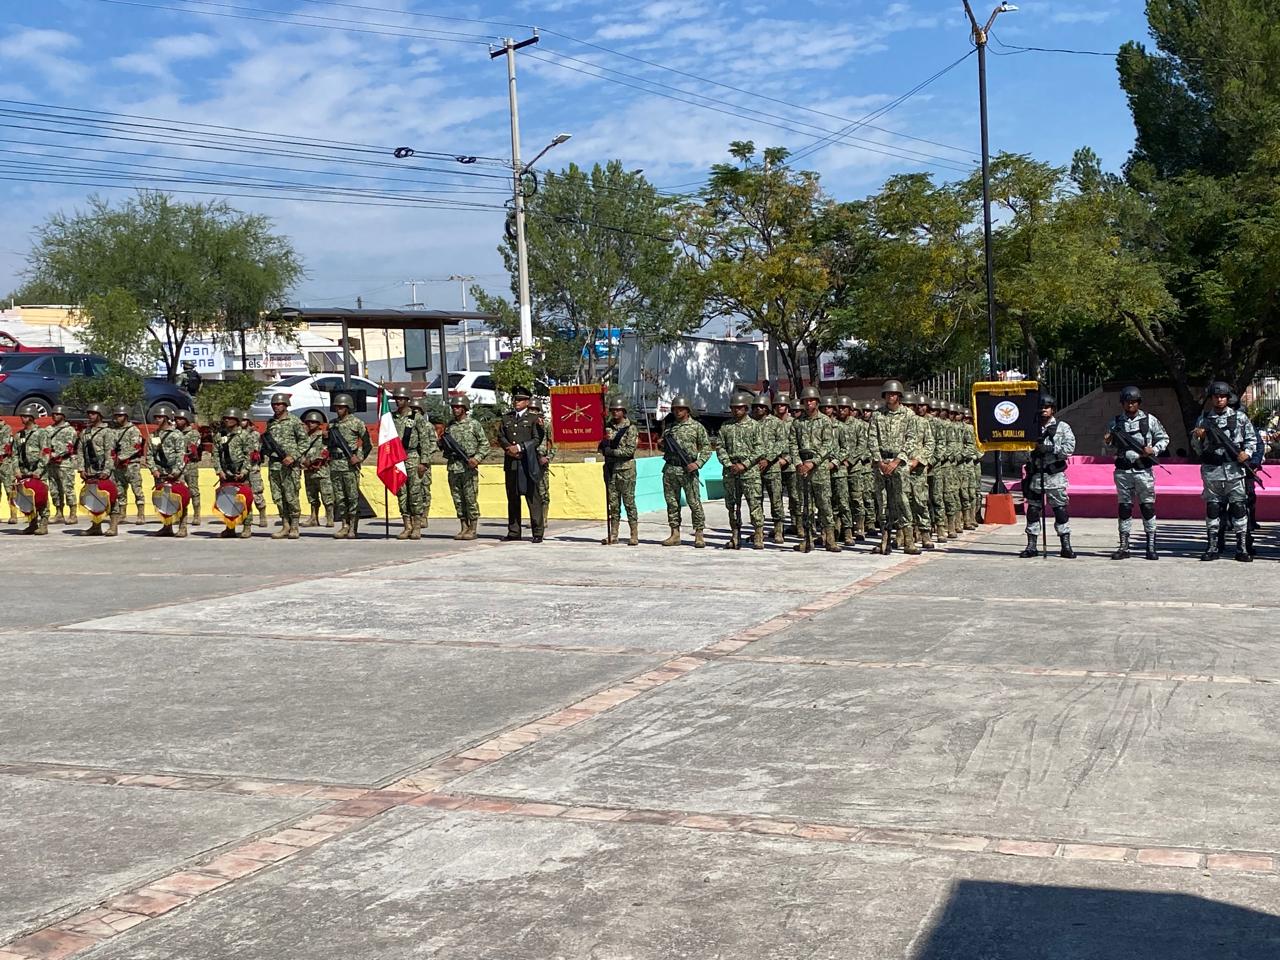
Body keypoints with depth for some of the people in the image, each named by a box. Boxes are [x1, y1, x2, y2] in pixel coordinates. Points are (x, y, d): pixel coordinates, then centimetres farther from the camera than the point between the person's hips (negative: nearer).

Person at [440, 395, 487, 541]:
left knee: (471, 499, -4)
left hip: (469, 468, -5)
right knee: (458, 499, 6)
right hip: (453, 467, 5)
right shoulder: (449, 426, 14)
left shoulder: (474, 425, 0)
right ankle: (463, 528, 13)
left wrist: (477, 458, -14)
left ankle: (472, 530, 1)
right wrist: (442, 443, 0)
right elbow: (444, 446, 23)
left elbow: (485, 444, 0)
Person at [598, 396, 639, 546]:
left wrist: (610, 451, -12)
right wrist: (606, 440, -6)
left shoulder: (630, 428, -5)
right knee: (613, 503, 7)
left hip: (626, 469, -5)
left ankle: (634, 535, -1)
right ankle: (613, 535, 11)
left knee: (629, 502, -4)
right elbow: (602, 448, 16)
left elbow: (630, 450, -14)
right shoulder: (608, 427, 13)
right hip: (610, 469, 5)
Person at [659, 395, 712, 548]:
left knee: (694, 502, -5)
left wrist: (698, 463, -13)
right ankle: (675, 534, 11)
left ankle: (699, 535, -1)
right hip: (670, 469, 5)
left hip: (688, 470, -4)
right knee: (672, 502, 6)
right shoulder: (668, 428, 14)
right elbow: (663, 447, 24)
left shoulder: (697, 427, 2)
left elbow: (707, 447, -1)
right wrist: (663, 445, 1)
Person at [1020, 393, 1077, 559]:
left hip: (1055, 475, -3)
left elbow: (1070, 447, -7)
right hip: (1035, 475, 3)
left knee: (1061, 510, -3)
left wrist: (1050, 448, -16)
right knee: (1032, 510, 3)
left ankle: (1066, 546, 2)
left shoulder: (1062, 427, 4)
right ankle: (1031, 546, 9)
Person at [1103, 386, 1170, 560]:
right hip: (1123, 471, 2)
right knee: (1124, 507, 4)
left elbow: (1164, 438, 8)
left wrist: (1154, 450, -9)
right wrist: (1107, 441, -6)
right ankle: (1123, 547, 9)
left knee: (1147, 507, -1)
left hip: (1143, 470, -2)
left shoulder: (1150, 420, 2)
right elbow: (1112, 445, 17)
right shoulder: (1115, 421, 8)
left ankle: (1151, 546, 5)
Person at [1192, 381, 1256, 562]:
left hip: (1235, 469, -1)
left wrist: (1247, 452, -7)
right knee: (1212, 508, 3)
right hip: (1211, 470, 1)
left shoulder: (1240, 417, 6)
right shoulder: (1203, 419, 9)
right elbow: (1197, 449, 12)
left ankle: (1241, 548, 1)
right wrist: (1197, 437, -8)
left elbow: (1252, 439, 11)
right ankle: (1213, 547, 9)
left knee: (1238, 507, -3)